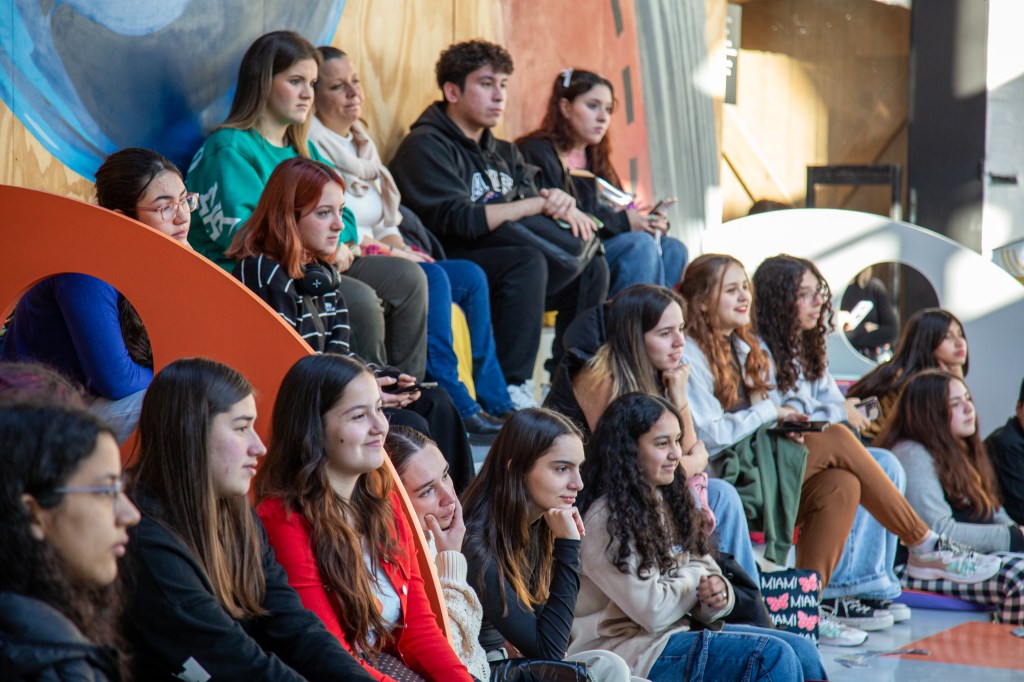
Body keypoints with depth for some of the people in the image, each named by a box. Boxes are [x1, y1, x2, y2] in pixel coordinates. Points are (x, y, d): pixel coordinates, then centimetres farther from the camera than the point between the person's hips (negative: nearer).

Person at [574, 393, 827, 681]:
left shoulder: (665, 503, 13)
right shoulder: (606, 520, -15)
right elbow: (654, 613, -20)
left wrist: (717, 592, -12)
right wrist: (694, 579, -2)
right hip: (632, 649, -9)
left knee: (801, 651, -6)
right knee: (772, 656, -22)